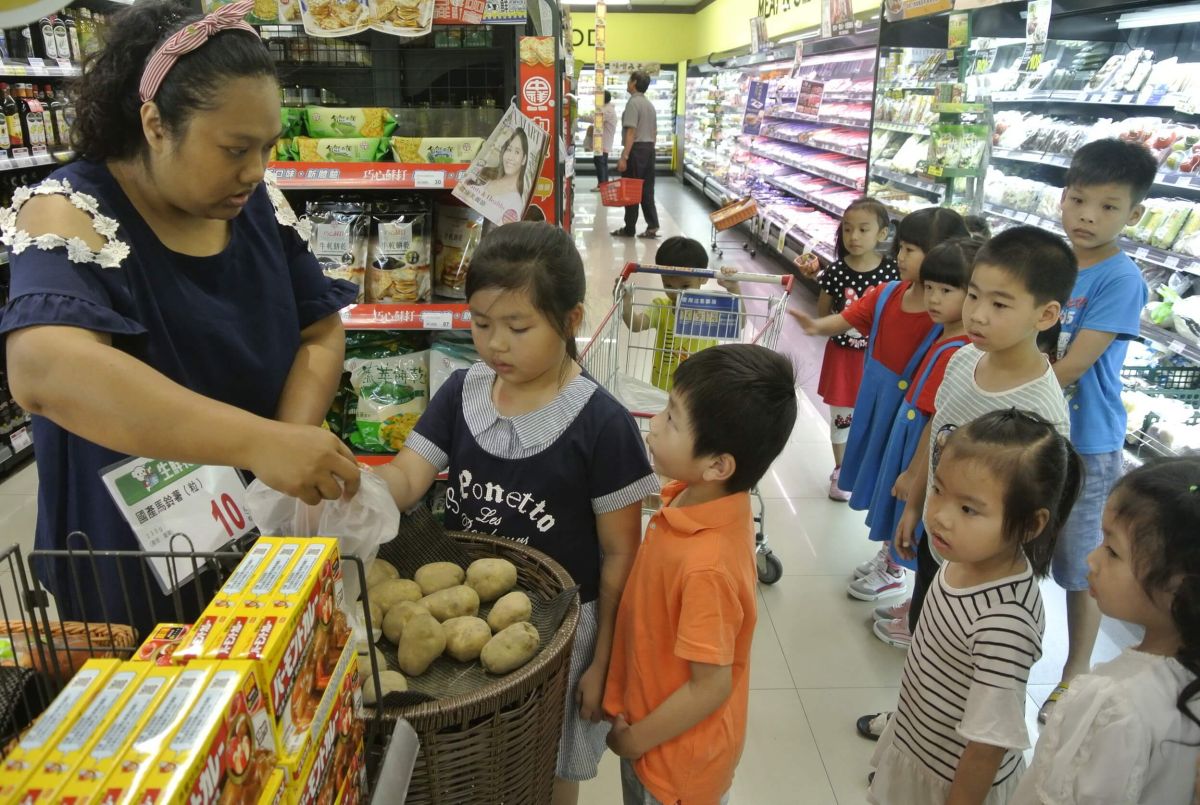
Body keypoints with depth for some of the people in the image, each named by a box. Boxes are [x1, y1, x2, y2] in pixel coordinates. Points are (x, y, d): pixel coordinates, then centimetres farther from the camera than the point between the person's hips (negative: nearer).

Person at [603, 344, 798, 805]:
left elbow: (711, 687, -26)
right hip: (651, 716, 7)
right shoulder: (698, 496, -13)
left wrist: (634, 739, -12)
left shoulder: (706, 564, -37)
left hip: (677, 755, -7)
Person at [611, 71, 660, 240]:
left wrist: (624, 157, -22)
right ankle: (652, 226, 6)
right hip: (649, 149, 8)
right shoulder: (650, 104, 16)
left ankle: (629, 228, 5)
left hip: (636, 150, -8)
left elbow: (631, 132, -20)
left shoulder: (633, 102, -12)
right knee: (647, 190, 9)